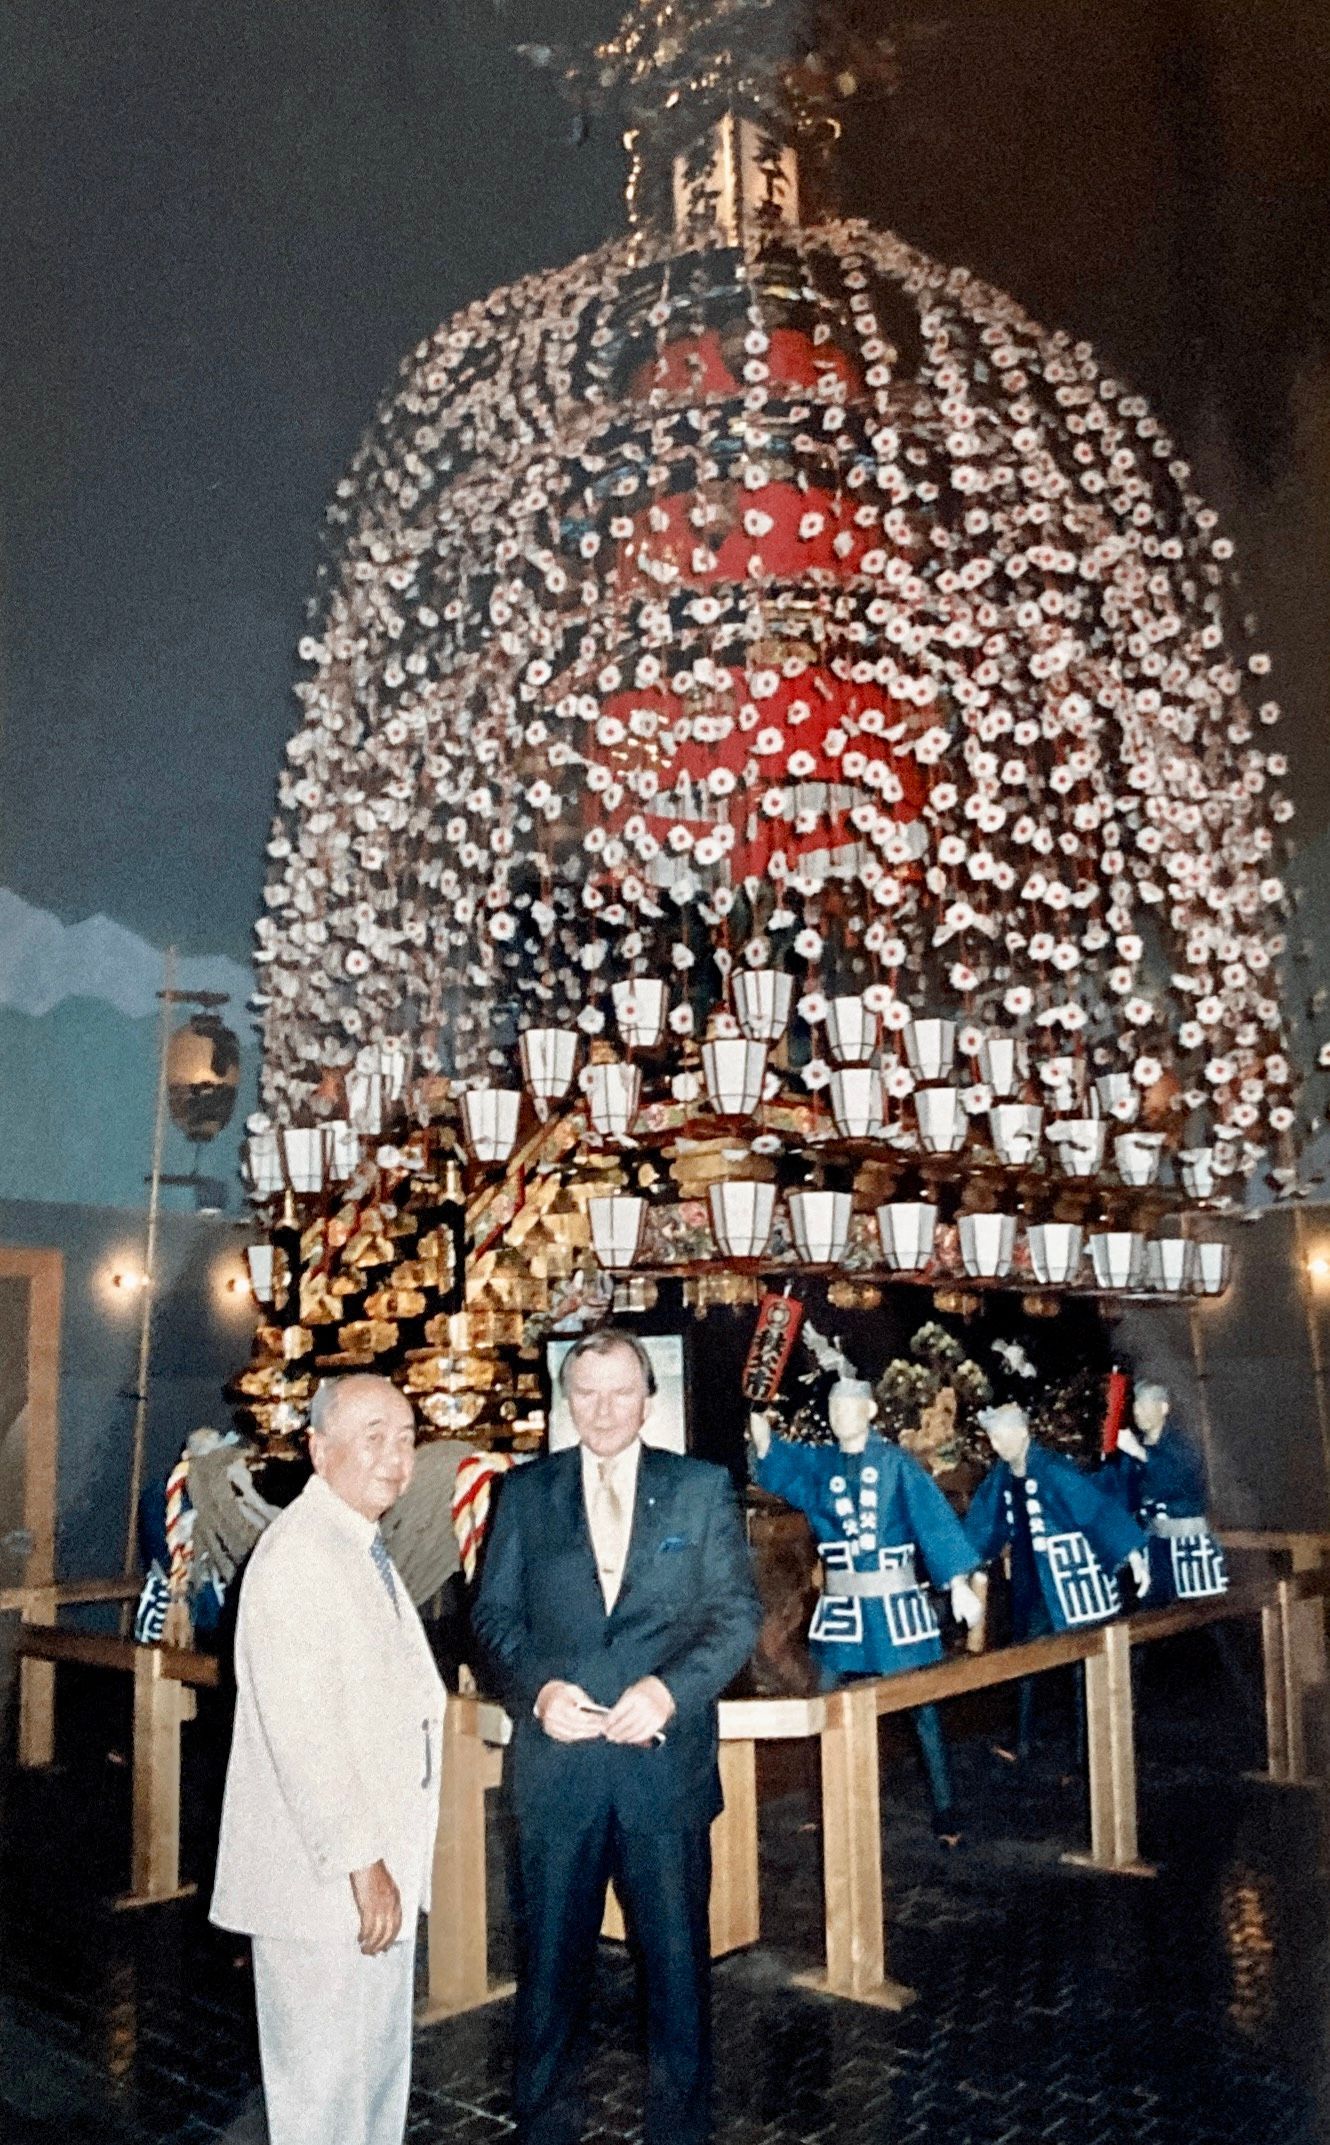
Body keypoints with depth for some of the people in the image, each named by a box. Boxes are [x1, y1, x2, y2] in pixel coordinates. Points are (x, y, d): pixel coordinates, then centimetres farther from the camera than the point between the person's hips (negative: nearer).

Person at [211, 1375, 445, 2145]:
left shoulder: (366, 1548, 10)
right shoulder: (299, 1552, -20)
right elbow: (300, 1729, -25)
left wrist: (385, 1860, 12)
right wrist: (361, 1862, -22)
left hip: (378, 1865, 9)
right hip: (326, 1878, -9)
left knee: (381, 2072, 21)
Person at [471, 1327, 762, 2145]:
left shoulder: (704, 1489, 2)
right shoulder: (526, 1492, 5)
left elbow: (739, 1611, -2)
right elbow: (495, 1612, 4)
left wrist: (671, 1687, -16)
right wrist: (538, 1687, -14)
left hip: (666, 1758, -1)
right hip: (557, 1761, 1)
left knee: (676, 1956, 11)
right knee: (552, 1955, 12)